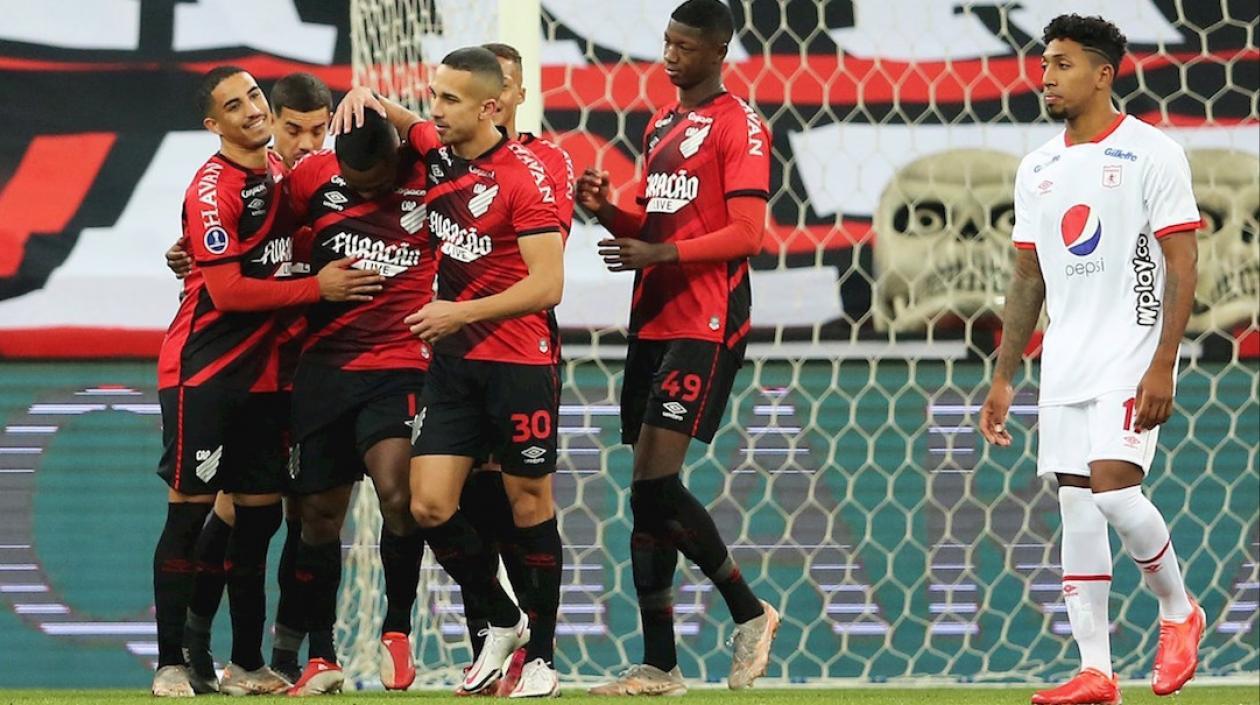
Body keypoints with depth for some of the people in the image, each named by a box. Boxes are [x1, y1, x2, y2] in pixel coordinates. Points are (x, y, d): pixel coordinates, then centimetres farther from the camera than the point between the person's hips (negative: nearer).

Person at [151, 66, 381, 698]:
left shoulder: (281, 175, 10)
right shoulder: (212, 189, -14)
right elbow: (227, 291, -18)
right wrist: (317, 288, -15)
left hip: (263, 373, 7)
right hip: (203, 372, -7)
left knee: (259, 514, 7)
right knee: (190, 510, -5)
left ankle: (246, 666, 14)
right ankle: (171, 665, -1)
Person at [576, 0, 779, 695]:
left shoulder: (738, 125, -7)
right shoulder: (661, 125, 19)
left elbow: (746, 233, -14)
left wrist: (660, 254, -21)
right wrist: (606, 209, 6)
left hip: (706, 326, -8)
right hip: (653, 320, 8)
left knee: (655, 481, -15)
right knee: (648, 492, 4)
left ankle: (750, 612, 2)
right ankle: (659, 666, 5)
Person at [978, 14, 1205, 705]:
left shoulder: (1152, 154, -7)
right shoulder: (1037, 169, 12)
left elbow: (1182, 268, -10)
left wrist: (1162, 368, -18)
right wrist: (1002, 378, 13)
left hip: (1130, 357, -6)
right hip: (1064, 363, 6)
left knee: (1112, 488, -19)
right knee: (1076, 511, 2)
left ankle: (1178, 609, 6)